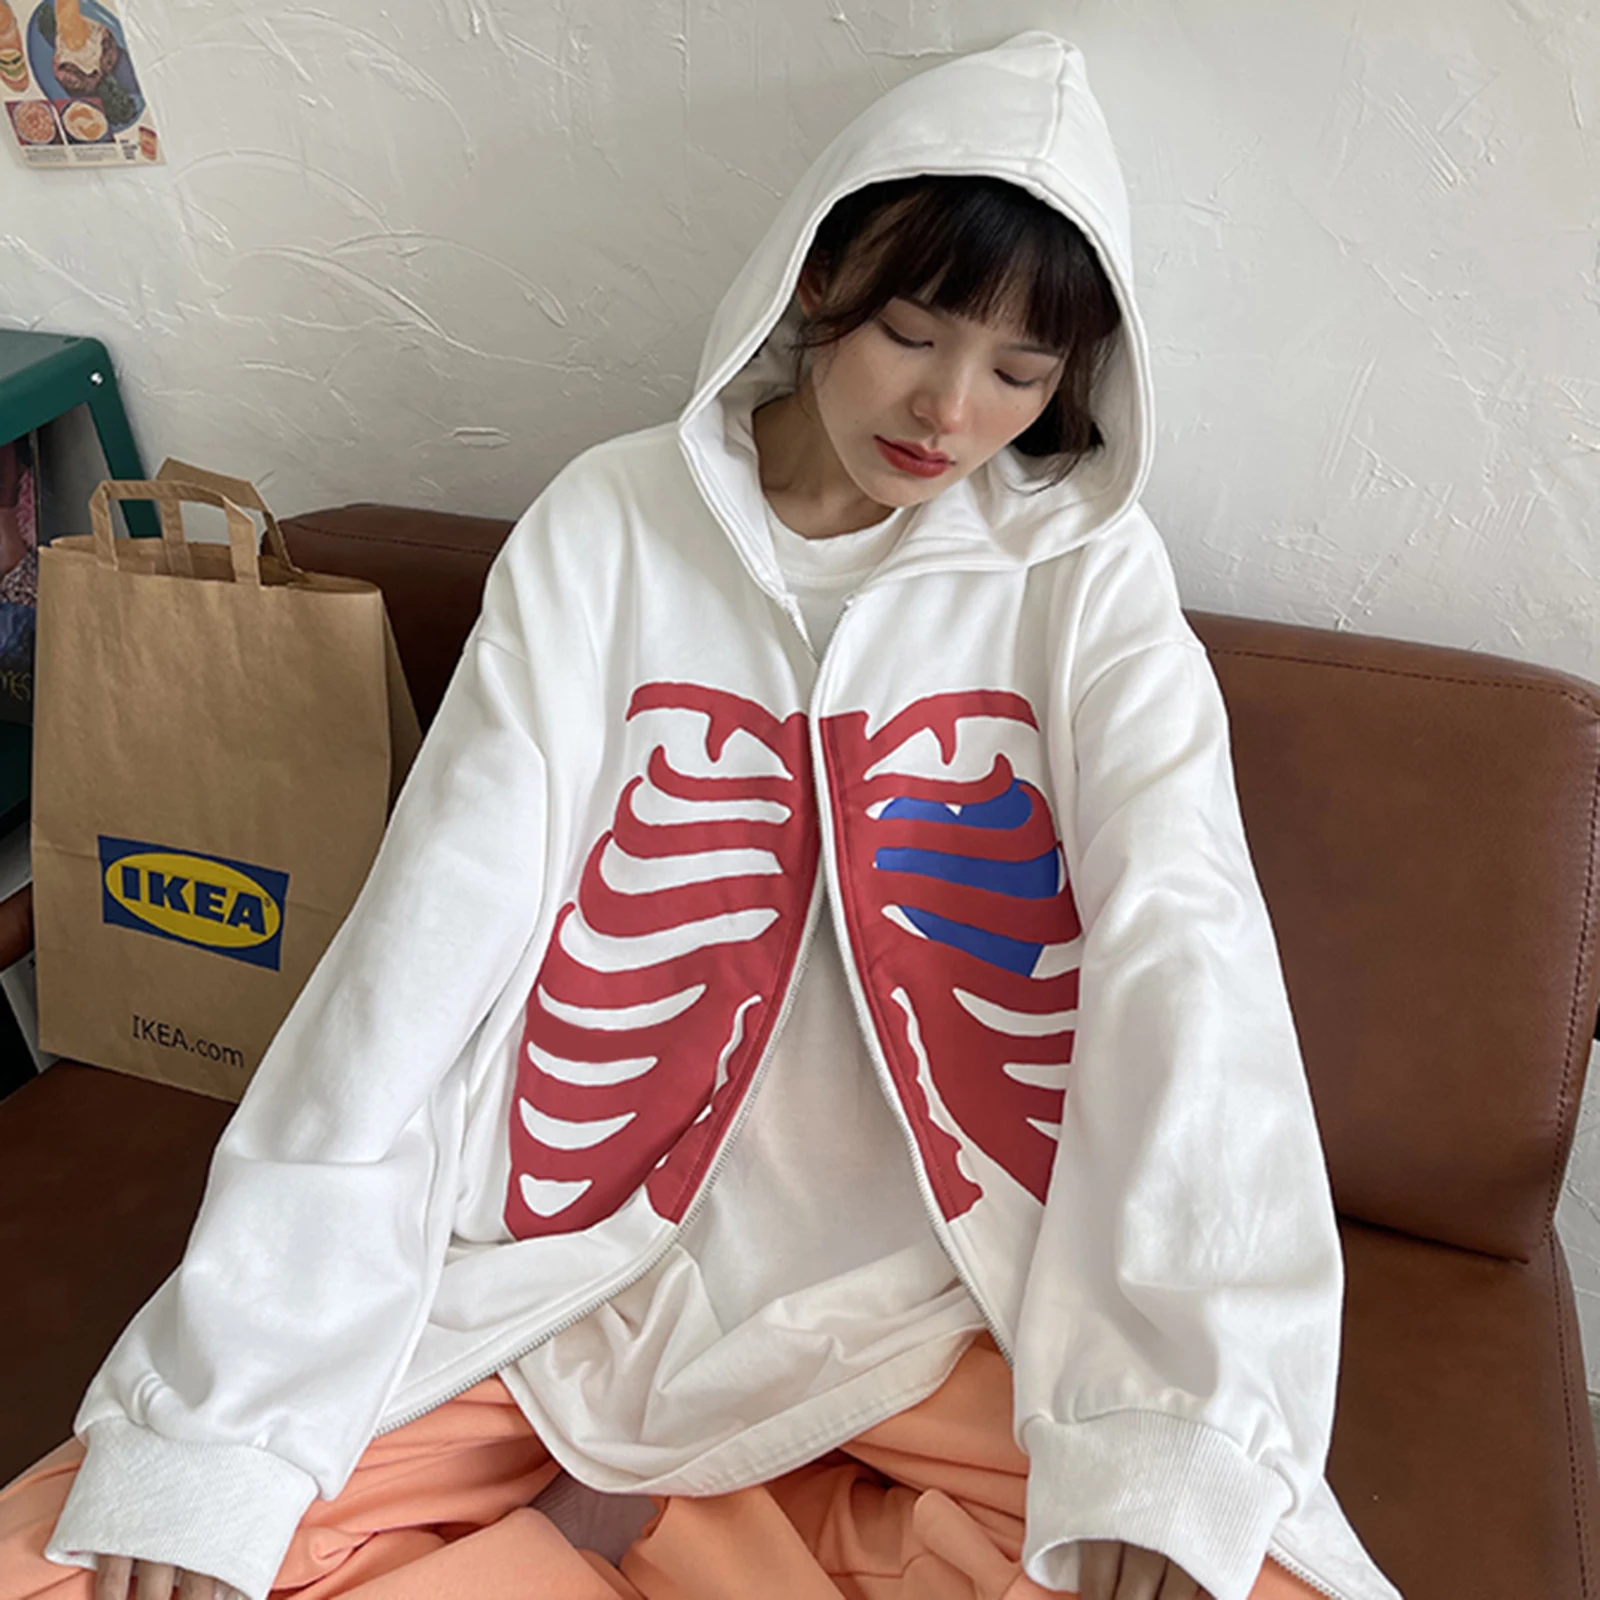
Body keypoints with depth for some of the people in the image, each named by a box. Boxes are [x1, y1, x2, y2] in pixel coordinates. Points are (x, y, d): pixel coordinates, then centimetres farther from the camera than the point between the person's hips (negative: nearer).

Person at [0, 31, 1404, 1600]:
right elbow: (432, 935, -9)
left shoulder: (1086, 575, -2)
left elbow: (1182, 952, -14)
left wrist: (1168, 1430, -27)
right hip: (573, 1248, 1)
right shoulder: (608, 524, -3)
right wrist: (213, 1432, -14)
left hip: (924, 1294, 1)